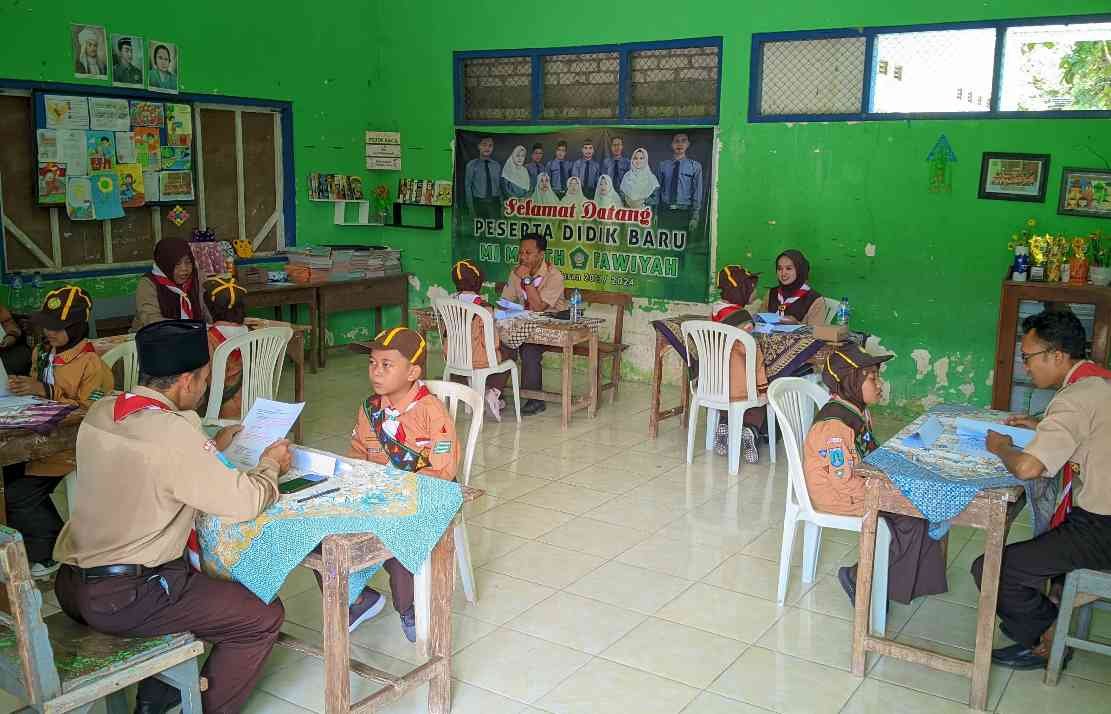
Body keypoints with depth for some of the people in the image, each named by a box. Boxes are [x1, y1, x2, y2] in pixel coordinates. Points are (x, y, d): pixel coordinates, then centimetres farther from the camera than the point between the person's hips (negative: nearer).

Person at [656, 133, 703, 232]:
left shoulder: (695, 166, 2)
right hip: (665, 212, 2)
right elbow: (658, 189, 8)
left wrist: (695, 217, -6)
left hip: (684, 212, -1)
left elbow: (697, 192, 0)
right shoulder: (663, 165, 8)